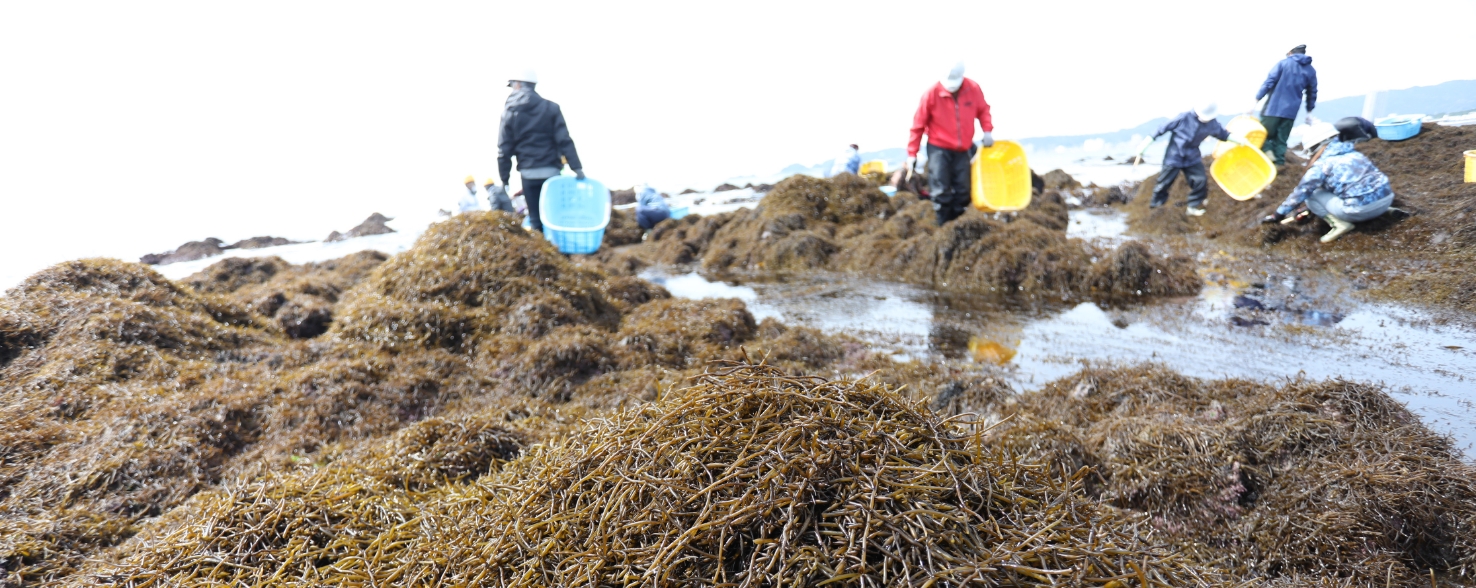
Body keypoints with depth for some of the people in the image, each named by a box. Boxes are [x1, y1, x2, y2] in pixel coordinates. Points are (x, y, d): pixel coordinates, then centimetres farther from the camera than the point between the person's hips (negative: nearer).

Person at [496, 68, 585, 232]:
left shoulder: (510, 112, 3)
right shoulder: (551, 108, 2)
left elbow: (504, 150, 1)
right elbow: (564, 140, -7)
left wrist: (504, 178, 8)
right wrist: (576, 167, -8)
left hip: (528, 174, 0)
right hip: (551, 171, 0)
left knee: (535, 218, 6)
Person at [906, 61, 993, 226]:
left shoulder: (973, 89, -7)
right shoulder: (932, 93, -14)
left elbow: (983, 110, 10)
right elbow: (918, 125, -9)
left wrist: (987, 130, -8)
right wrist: (912, 154, -10)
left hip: (963, 149, 4)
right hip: (939, 148, -3)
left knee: (962, 191, 8)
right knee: (941, 191, -7)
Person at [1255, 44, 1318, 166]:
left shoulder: (1283, 63, 1)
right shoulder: (1311, 71, 13)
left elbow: (1268, 82, -8)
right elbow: (1312, 92, 18)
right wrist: (1309, 111, 27)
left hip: (1273, 108, -4)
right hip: (1291, 111, 4)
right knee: (1281, 140, 10)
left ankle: (1268, 151, -20)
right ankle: (1279, 163, 7)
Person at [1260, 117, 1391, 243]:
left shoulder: (1321, 165, -2)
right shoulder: (1354, 153, 19)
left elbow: (1300, 193, -2)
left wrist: (1278, 215, 5)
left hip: (1361, 209, -7)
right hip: (1387, 198, 7)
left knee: (1311, 196, 9)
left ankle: (1339, 223, -7)